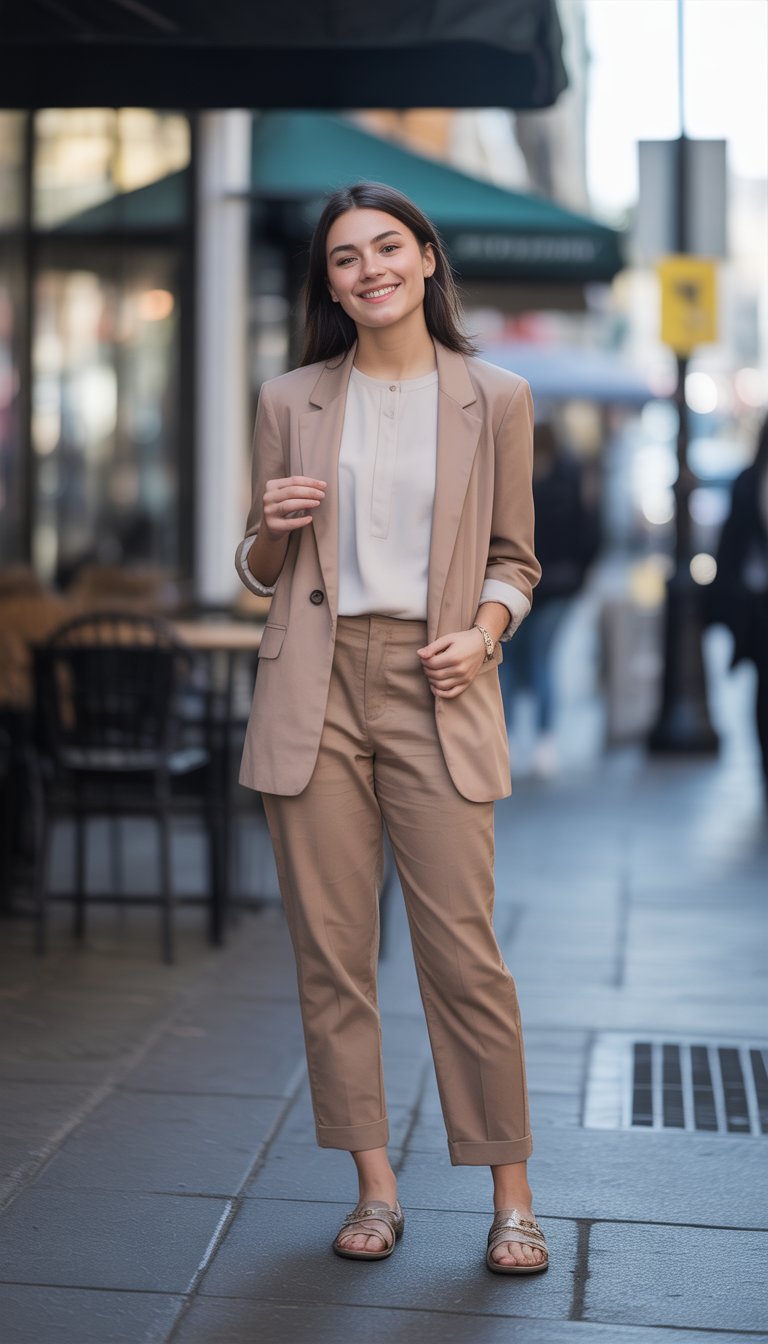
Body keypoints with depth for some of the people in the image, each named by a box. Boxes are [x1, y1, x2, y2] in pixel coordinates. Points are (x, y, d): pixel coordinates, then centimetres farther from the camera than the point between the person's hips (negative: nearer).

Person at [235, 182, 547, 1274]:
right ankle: (375, 1185, 16)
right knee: (331, 946, 3)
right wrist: (272, 528, -6)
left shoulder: (495, 400, 6)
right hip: (315, 688, 2)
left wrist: (481, 633, -7)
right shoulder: (291, 402, 9)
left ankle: (511, 1194, 8)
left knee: (462, 946, -5)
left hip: (435, 691, -2)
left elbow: (515, 558, 12)